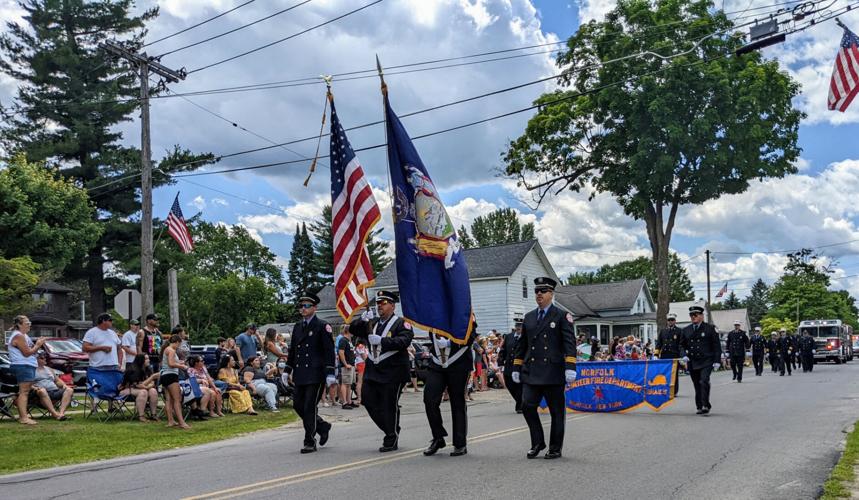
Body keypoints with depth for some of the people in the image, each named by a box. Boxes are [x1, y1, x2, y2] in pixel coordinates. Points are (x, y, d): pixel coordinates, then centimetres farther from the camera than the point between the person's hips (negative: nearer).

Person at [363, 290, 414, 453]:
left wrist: (382, 340, -28)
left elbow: (404, 340, -20)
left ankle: (391, 440, 13)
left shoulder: (401, 323, -4)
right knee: (368, 400, 5)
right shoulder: (373, 324, 18)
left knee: (390, 405, -2)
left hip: (392, 372, -7)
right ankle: (390, 430, 23)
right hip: (373, 371, 7)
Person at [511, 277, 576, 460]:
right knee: (527, 406, -5)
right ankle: (537, 443, 13)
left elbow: (569, 343, -7)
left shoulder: (562, 316, 1)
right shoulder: (529, 317, 16)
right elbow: (522, 344, 19)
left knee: (556, 411, 4)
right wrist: (516, 367, 14)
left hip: (553, 372, -4)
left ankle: (555, 449, 16)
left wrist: (570, 367, -17)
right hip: (531, 372, 4)